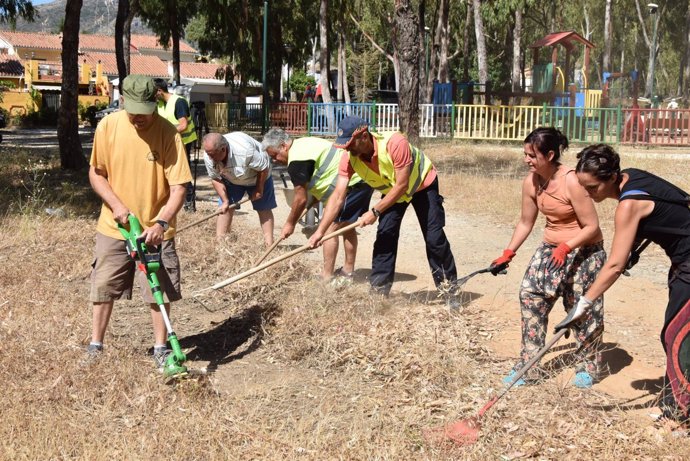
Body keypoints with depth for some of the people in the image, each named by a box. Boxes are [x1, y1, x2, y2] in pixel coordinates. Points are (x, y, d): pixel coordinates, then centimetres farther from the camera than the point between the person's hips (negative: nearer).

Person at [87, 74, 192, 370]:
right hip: (114, 227, 2)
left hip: (155, 230, -2)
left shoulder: (167, 133, -16)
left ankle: (160, 348, 22)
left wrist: (162, 223, -30)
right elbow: (96, 173, 1)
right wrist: (117, 206, -14)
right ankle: (95, 346, 26)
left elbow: (178, 187, -16)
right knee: (103, 289, 11)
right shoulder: (108, 126, -9)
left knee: (161, 291, 5)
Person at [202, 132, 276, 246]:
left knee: (264, 209, -3)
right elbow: (216, 179, -13)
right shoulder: (209, 156, -29)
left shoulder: (245, 151, -44)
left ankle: (269, 244, 0)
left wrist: (259, 190, -17)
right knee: (225, 208, -5)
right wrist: (225, 201, -18)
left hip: (257, 177, -3)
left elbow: (263, 168, -28)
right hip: (231, 179, 4)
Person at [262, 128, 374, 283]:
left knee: (330, 228, -8)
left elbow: (301, 199, -12)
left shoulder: (296, 160, -16)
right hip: (362, 178, 11)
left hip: (352, 183, -11)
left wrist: (290, 224, 0)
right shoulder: (303, 144, 15)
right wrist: (315, 199, 14)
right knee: (346, 226, 19)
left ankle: (327, 277, -6)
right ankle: (348, 272, 27)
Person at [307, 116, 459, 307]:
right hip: (392, 190, 4)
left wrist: (375, 212, -35)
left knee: (434, 238, -7)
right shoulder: (349, 159, -25)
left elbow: (402, 185, -35)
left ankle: (450, 289, 6)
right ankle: (378, 290, 1)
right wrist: (320, 231, -36)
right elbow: (338, 196, -28)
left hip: (423, 184, -4)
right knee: (385, 236, -9)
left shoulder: (395, 143, -41)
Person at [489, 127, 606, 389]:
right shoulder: (531, 182, -5)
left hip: (584, 250, -6)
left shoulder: (571, 182, -25)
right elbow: (525, 222, 8)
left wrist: (566, 247, -31)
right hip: (551, 247, 6)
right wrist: (508, 254, 5)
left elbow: (592, 226, -20)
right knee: (530, 295, -5)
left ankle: (588, 366, 23)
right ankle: (529, 367, 1)